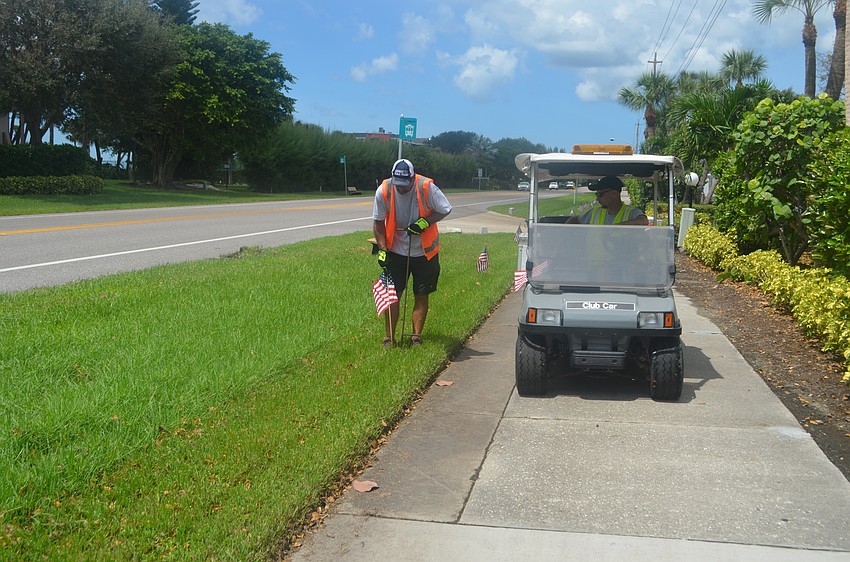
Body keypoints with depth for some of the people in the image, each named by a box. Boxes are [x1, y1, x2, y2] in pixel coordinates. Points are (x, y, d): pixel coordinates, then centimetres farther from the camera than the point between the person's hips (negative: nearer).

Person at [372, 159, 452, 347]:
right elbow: (378, 222, -3)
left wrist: (425, 222, -23)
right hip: (396, 251, 1)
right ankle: (390, 337, 10)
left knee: (421, 296, 6)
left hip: (424, 252, 0)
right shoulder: (383, 191, -14)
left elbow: (445, 210, -8)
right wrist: (382, 249, -10)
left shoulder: (427, 188, -20)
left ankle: (416, 336, 17)